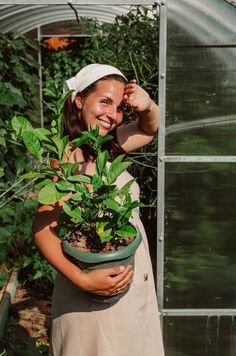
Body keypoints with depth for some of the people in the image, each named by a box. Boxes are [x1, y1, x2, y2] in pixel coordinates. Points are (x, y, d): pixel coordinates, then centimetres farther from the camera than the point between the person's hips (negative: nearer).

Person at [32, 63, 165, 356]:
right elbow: (43, 230, -23)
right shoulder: (69, 157, -21)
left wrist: (147, 106, -7)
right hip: (97, 293, -7)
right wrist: (82, 279, -33)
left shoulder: (107, 146, -1)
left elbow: (149, 129, 15)